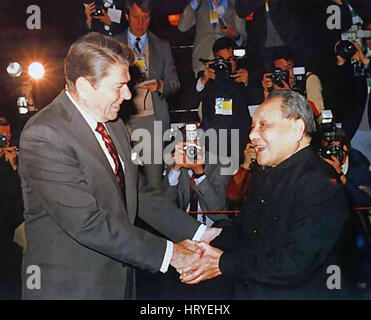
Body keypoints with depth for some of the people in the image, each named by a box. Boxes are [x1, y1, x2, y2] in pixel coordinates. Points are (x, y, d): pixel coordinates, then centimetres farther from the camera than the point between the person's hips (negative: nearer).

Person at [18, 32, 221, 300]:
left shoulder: (114, 125, 6)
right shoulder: (44, 135, -21)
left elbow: (138, 194, 9)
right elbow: (86, 223, -25)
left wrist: (196, 232, 1)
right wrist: (166, 253, -21)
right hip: (70, 287, -7)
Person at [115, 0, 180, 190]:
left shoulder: (162, 47, 14)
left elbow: (174, 82, 11)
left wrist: (160, 85, -11)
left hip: (154, 118, 1)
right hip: (124, 117, -1)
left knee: (154, 177, -2)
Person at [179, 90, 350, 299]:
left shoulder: (324, 188, -17)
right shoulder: (265, 177, 12)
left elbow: (293, 265, -23)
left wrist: (224, 263, -16)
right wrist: (207, 248, -3)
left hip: (295, 293, -7)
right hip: (246, 290, 7)